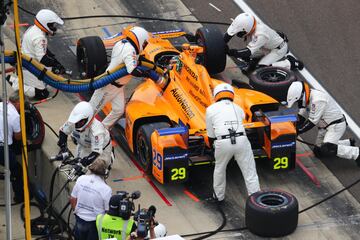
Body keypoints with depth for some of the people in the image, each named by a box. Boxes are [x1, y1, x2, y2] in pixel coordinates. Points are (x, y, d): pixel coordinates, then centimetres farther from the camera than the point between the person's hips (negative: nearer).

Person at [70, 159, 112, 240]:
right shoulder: (106, 189, -22)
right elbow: (108, 211, -15)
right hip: (95, 223, -4)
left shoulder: (81, 179, -11)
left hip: (79, 219, 4)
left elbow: (72, 199, -1)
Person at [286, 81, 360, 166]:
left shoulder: (317, 100, -28)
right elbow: (301, 117, 8)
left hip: (336, 125, -10)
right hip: (325, 126, 10)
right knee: (318, 152, 10)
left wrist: (297, 131, -19)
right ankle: (349, 143, 23)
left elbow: (312, 122, -24)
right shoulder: (307, 97, 2)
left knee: (326, 150, -25)